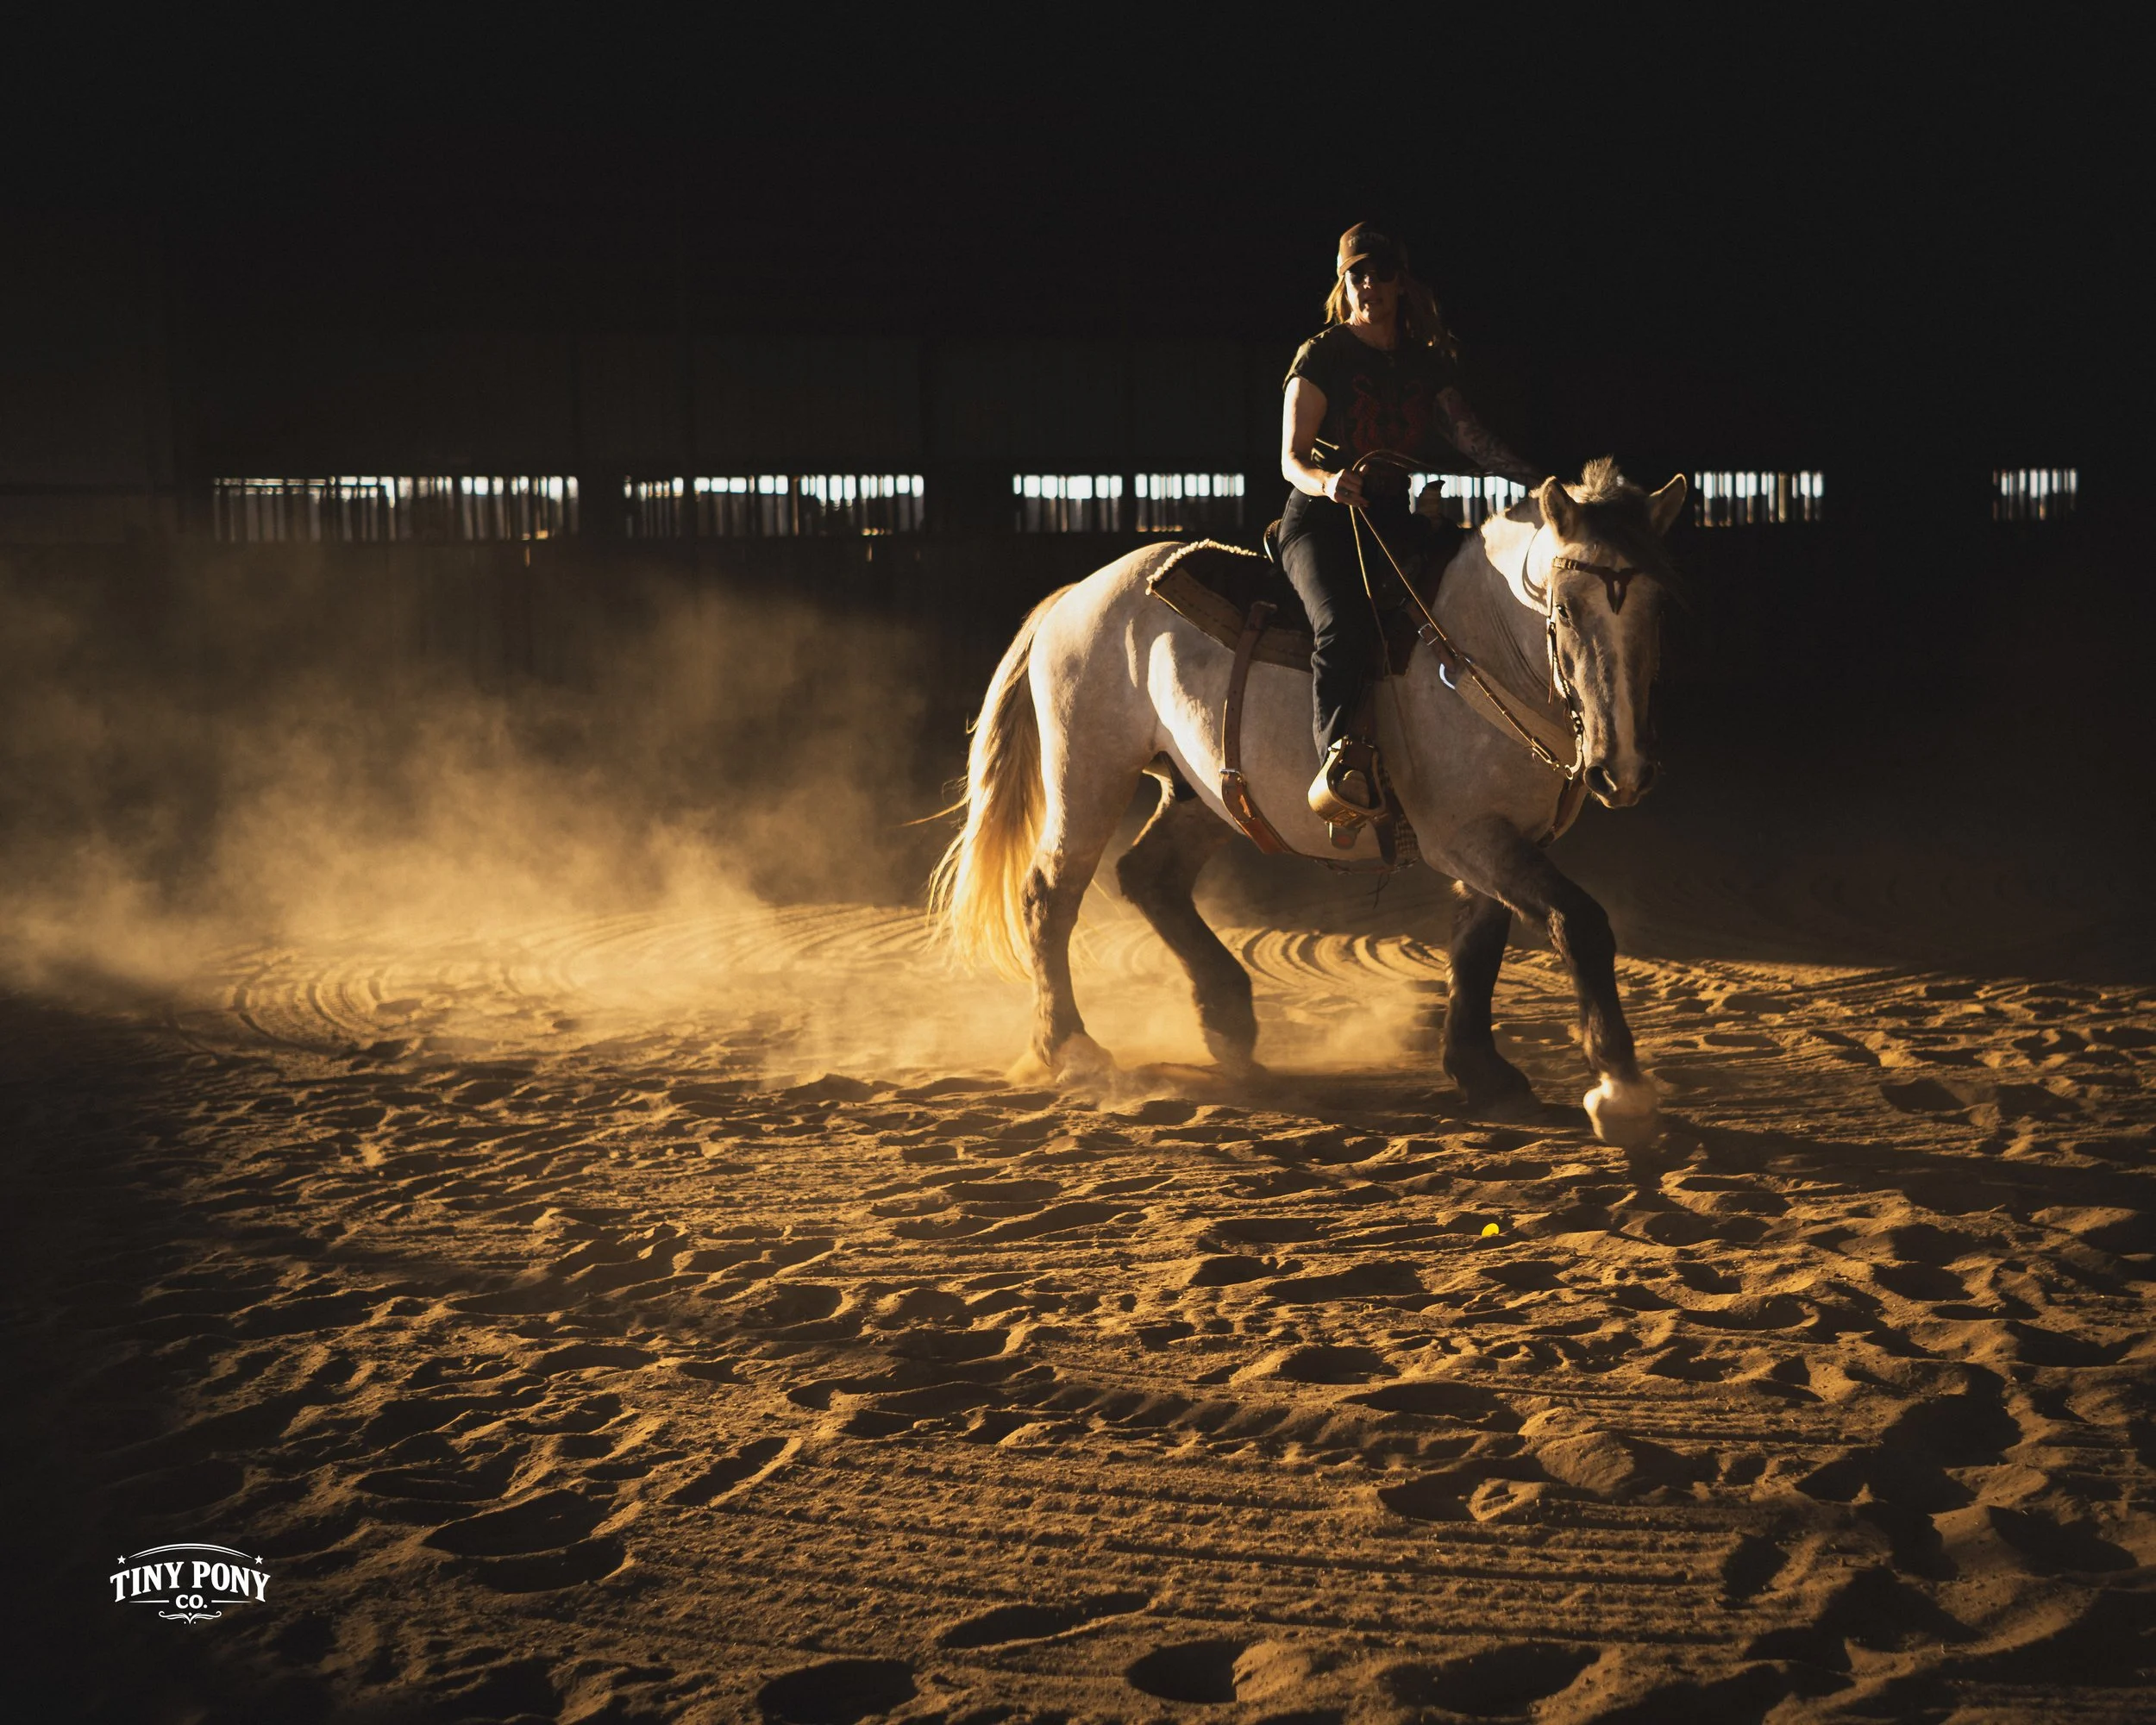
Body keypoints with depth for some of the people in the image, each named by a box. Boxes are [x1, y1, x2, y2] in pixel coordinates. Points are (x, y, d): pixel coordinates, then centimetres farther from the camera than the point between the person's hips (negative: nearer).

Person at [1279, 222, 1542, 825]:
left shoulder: (1427, 362, 16)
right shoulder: (1321, 356, 2)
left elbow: (1467, 432, 2)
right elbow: (1291, 458, -6)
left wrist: (1535, 480, -15)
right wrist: (1327, 482, -30)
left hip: (1397, 523, 5)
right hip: (1321, 521, -5)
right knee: (1345, 627, -35)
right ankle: (1339, 760, -50)